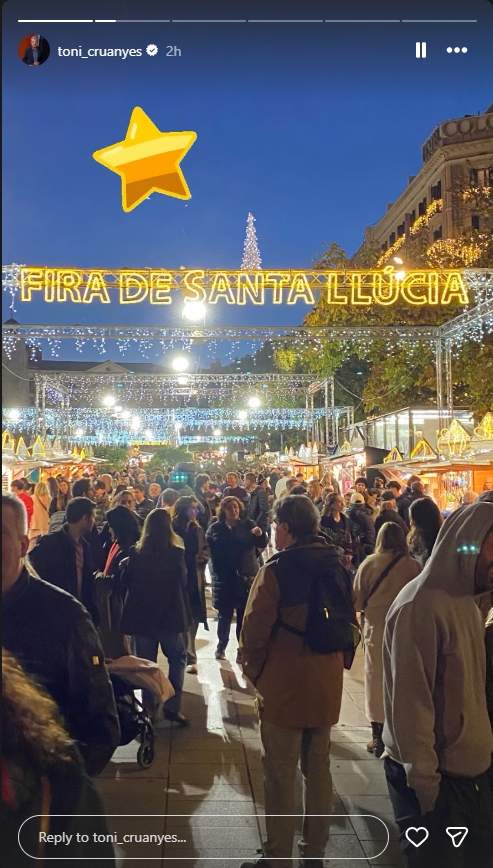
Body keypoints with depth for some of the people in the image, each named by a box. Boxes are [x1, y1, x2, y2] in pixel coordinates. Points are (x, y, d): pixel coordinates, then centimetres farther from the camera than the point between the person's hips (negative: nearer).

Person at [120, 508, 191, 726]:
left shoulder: (136, 554, -7)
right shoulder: (177, 553, -12)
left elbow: (127, 581, 4)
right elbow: (183, 584, -6)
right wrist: (186, 616, 3)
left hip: (141, 615, 2)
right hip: (169, 615, -2)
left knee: (146, 662, 14)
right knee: (177, 657, 15)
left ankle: (148, 708, 18)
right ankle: (171, 706, 5)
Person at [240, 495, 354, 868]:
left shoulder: (277, 569, -19)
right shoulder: (337, 566, 2)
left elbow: (255, 630, -17)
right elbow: (349, 622, 10)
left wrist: (253, 669, 0)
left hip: (284, 686, -6)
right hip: (327, 685, 6)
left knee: (281, 775, 7)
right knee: (319, 767, 19)